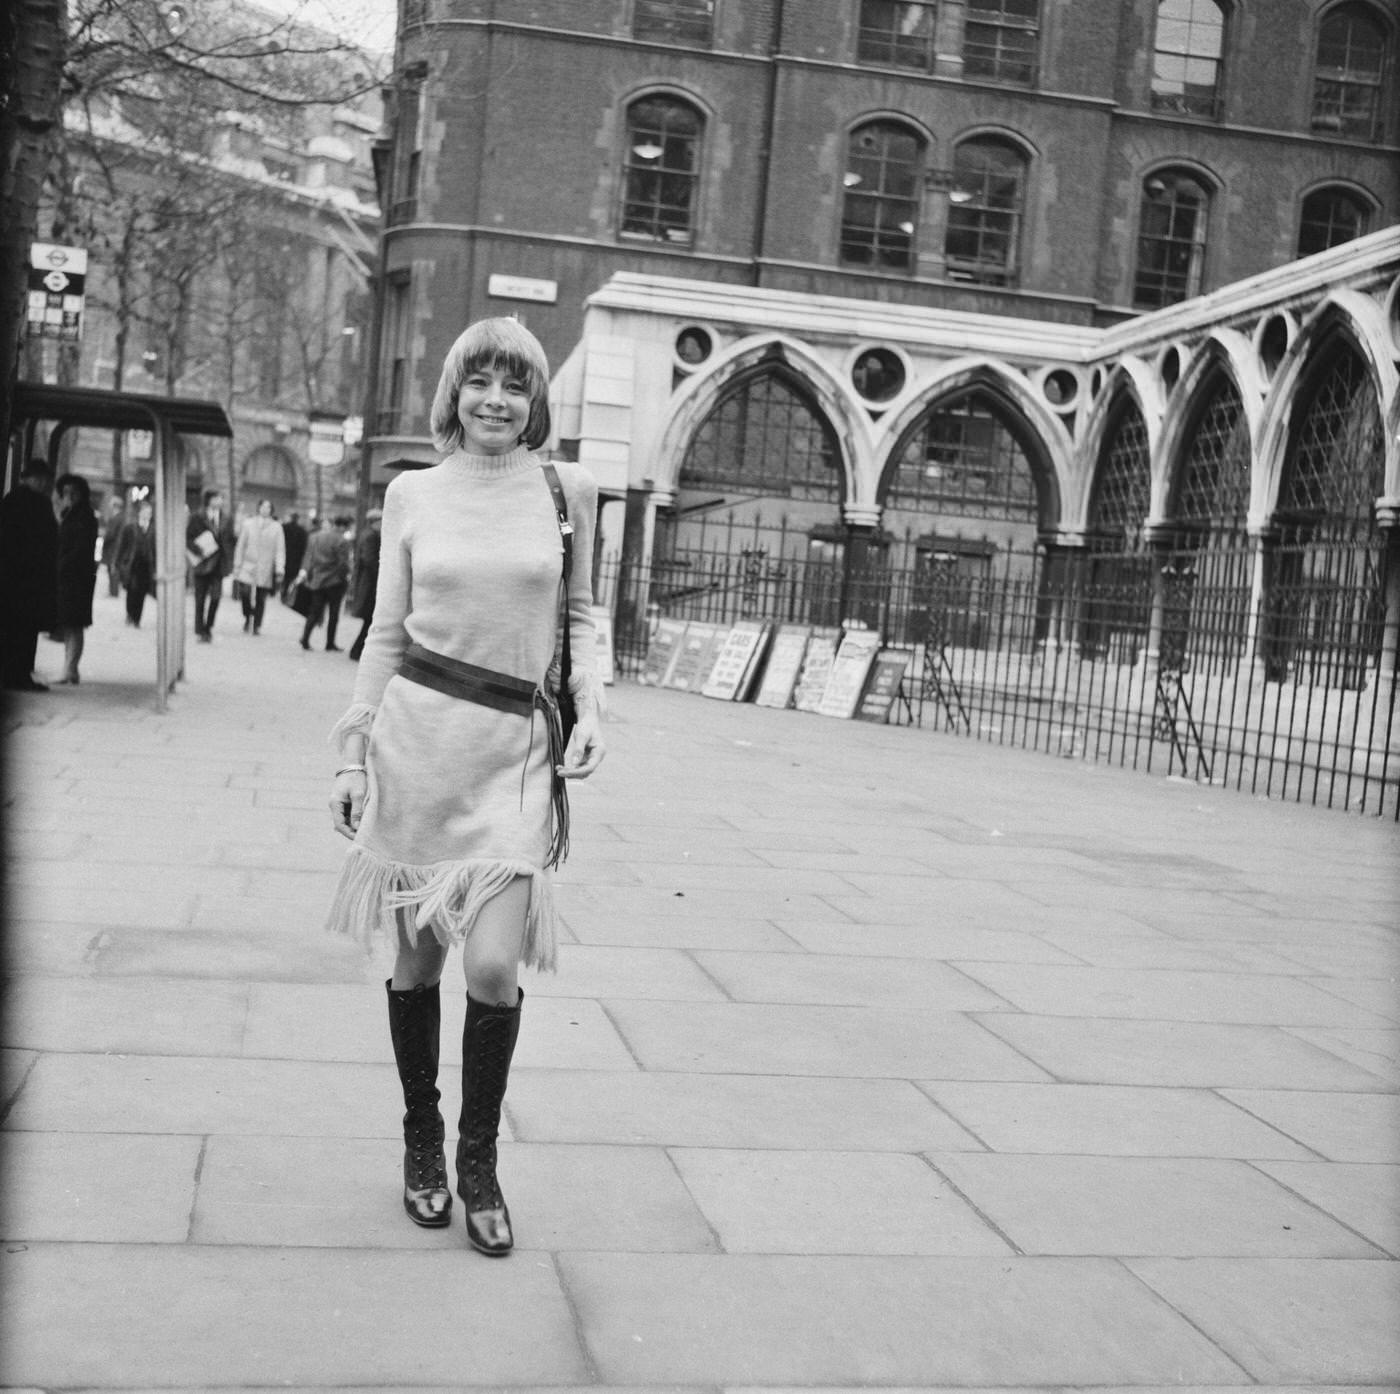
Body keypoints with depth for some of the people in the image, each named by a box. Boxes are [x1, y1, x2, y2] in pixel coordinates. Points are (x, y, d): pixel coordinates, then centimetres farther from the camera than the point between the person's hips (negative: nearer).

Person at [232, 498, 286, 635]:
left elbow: (280, 549, 1)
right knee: (246, 592, -17)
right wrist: (237, 568, 5)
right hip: (248, 566, 0)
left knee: (261, 598, 2)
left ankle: (257, 626, 17)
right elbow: (240, 547, 7)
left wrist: (280, 570, -8)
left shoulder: (276, 527, 3)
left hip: (266, 569, 0)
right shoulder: (248, 524, 5)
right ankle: (247, 617, 8)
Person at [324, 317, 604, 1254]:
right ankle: (421, 1142, 28)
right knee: (416, 958, 8)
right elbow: (387, 631, 10)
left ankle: (479, 1159, 12)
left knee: (495, 965, -10)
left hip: (515, 745, -1)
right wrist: (353, 751, 7)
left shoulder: (569, 490, 4)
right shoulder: (413, 494, 6)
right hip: (416, 730, 1)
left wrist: (591, 704, -3)